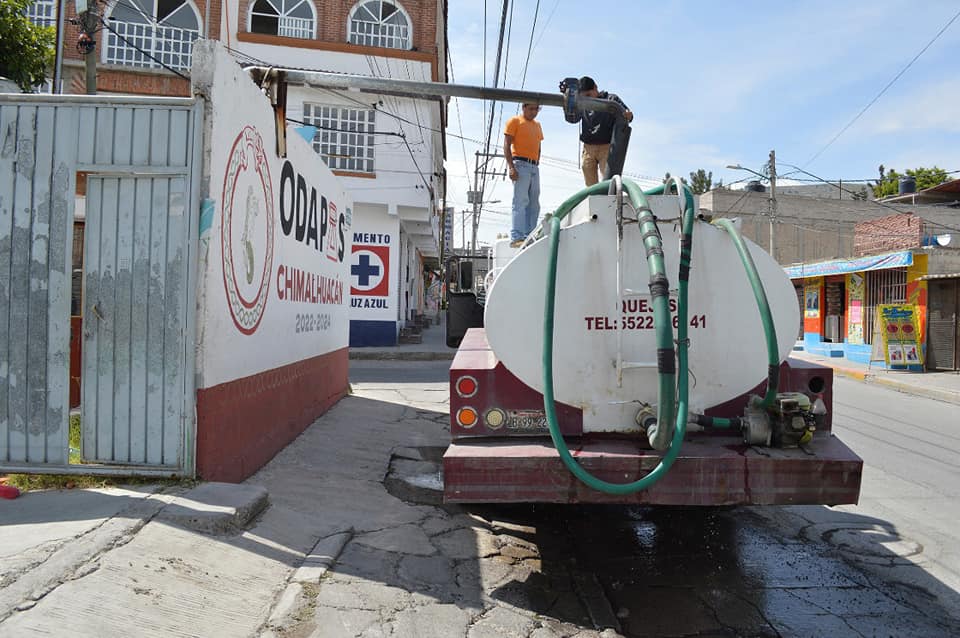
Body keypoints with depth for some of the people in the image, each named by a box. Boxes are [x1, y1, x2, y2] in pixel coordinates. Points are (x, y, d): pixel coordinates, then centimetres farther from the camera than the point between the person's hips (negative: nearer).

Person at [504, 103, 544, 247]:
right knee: (521, 201, -14)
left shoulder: (537, 125, 21)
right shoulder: (515, 121, 1)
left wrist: (537, 163, 12)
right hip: (520, 165, -7)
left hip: (534, 167, 7)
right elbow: (506, 145, -7)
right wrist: (511, 167, -17)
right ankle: (516, 237, -16)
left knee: (534, 203, 5)